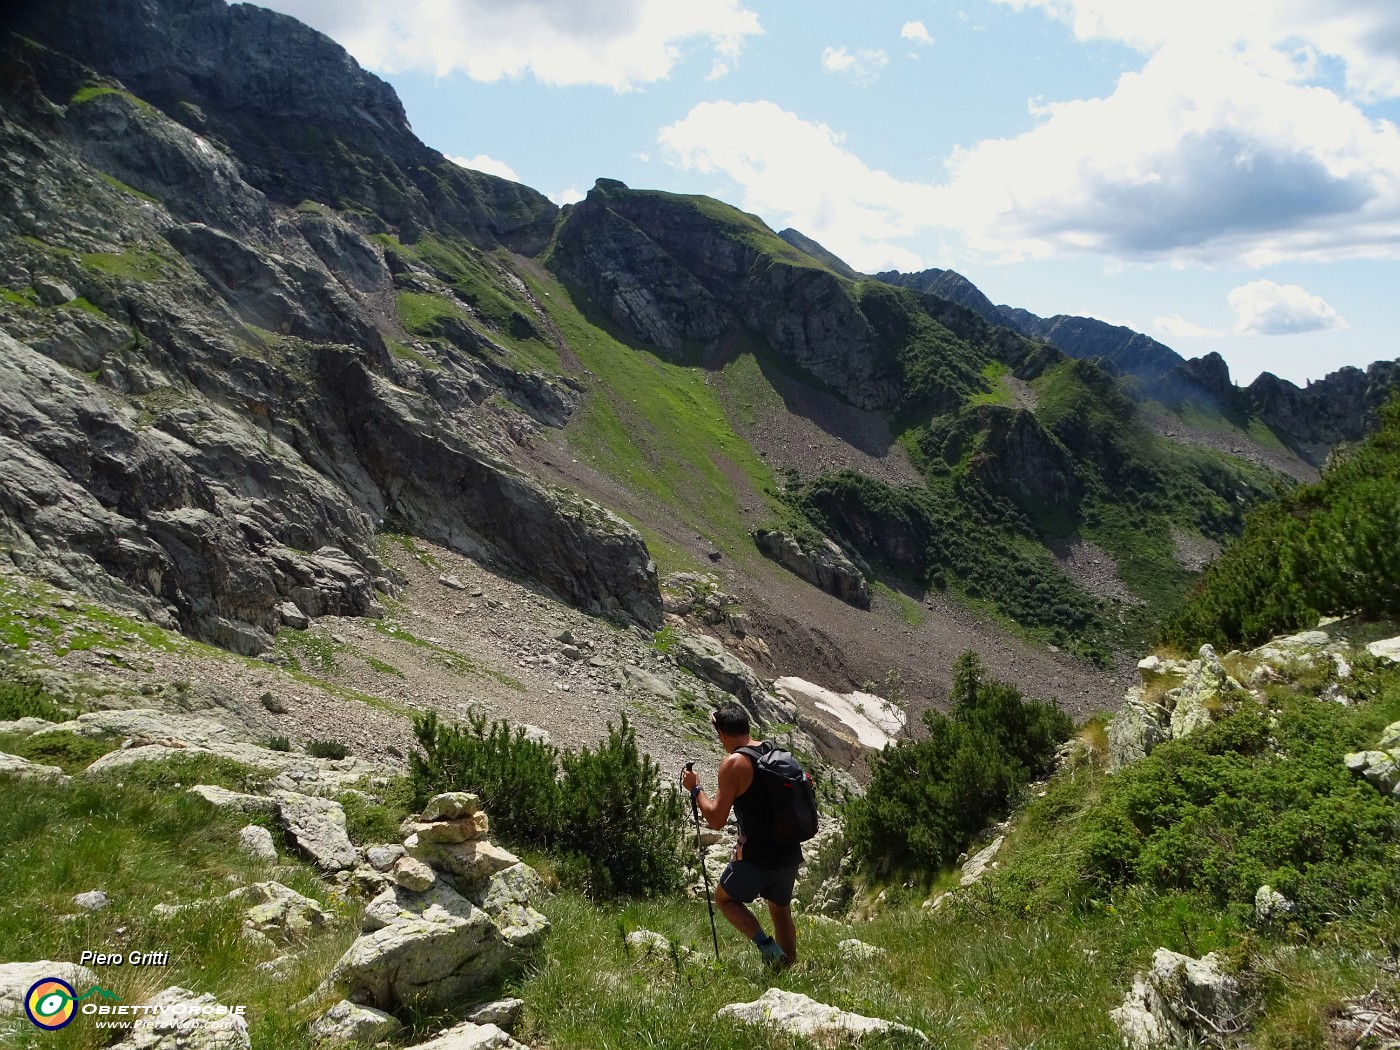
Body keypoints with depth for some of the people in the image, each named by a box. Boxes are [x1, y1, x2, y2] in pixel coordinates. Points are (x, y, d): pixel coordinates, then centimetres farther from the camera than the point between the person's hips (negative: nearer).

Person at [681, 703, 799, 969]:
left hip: (758, 856, -6)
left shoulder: (734, 763, -12)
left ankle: (767, 946, -1)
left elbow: (716, 819, -14)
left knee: (725, 898, 16)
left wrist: (696, 789, -1)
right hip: (790, 852, 6)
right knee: (781, 910, 23)